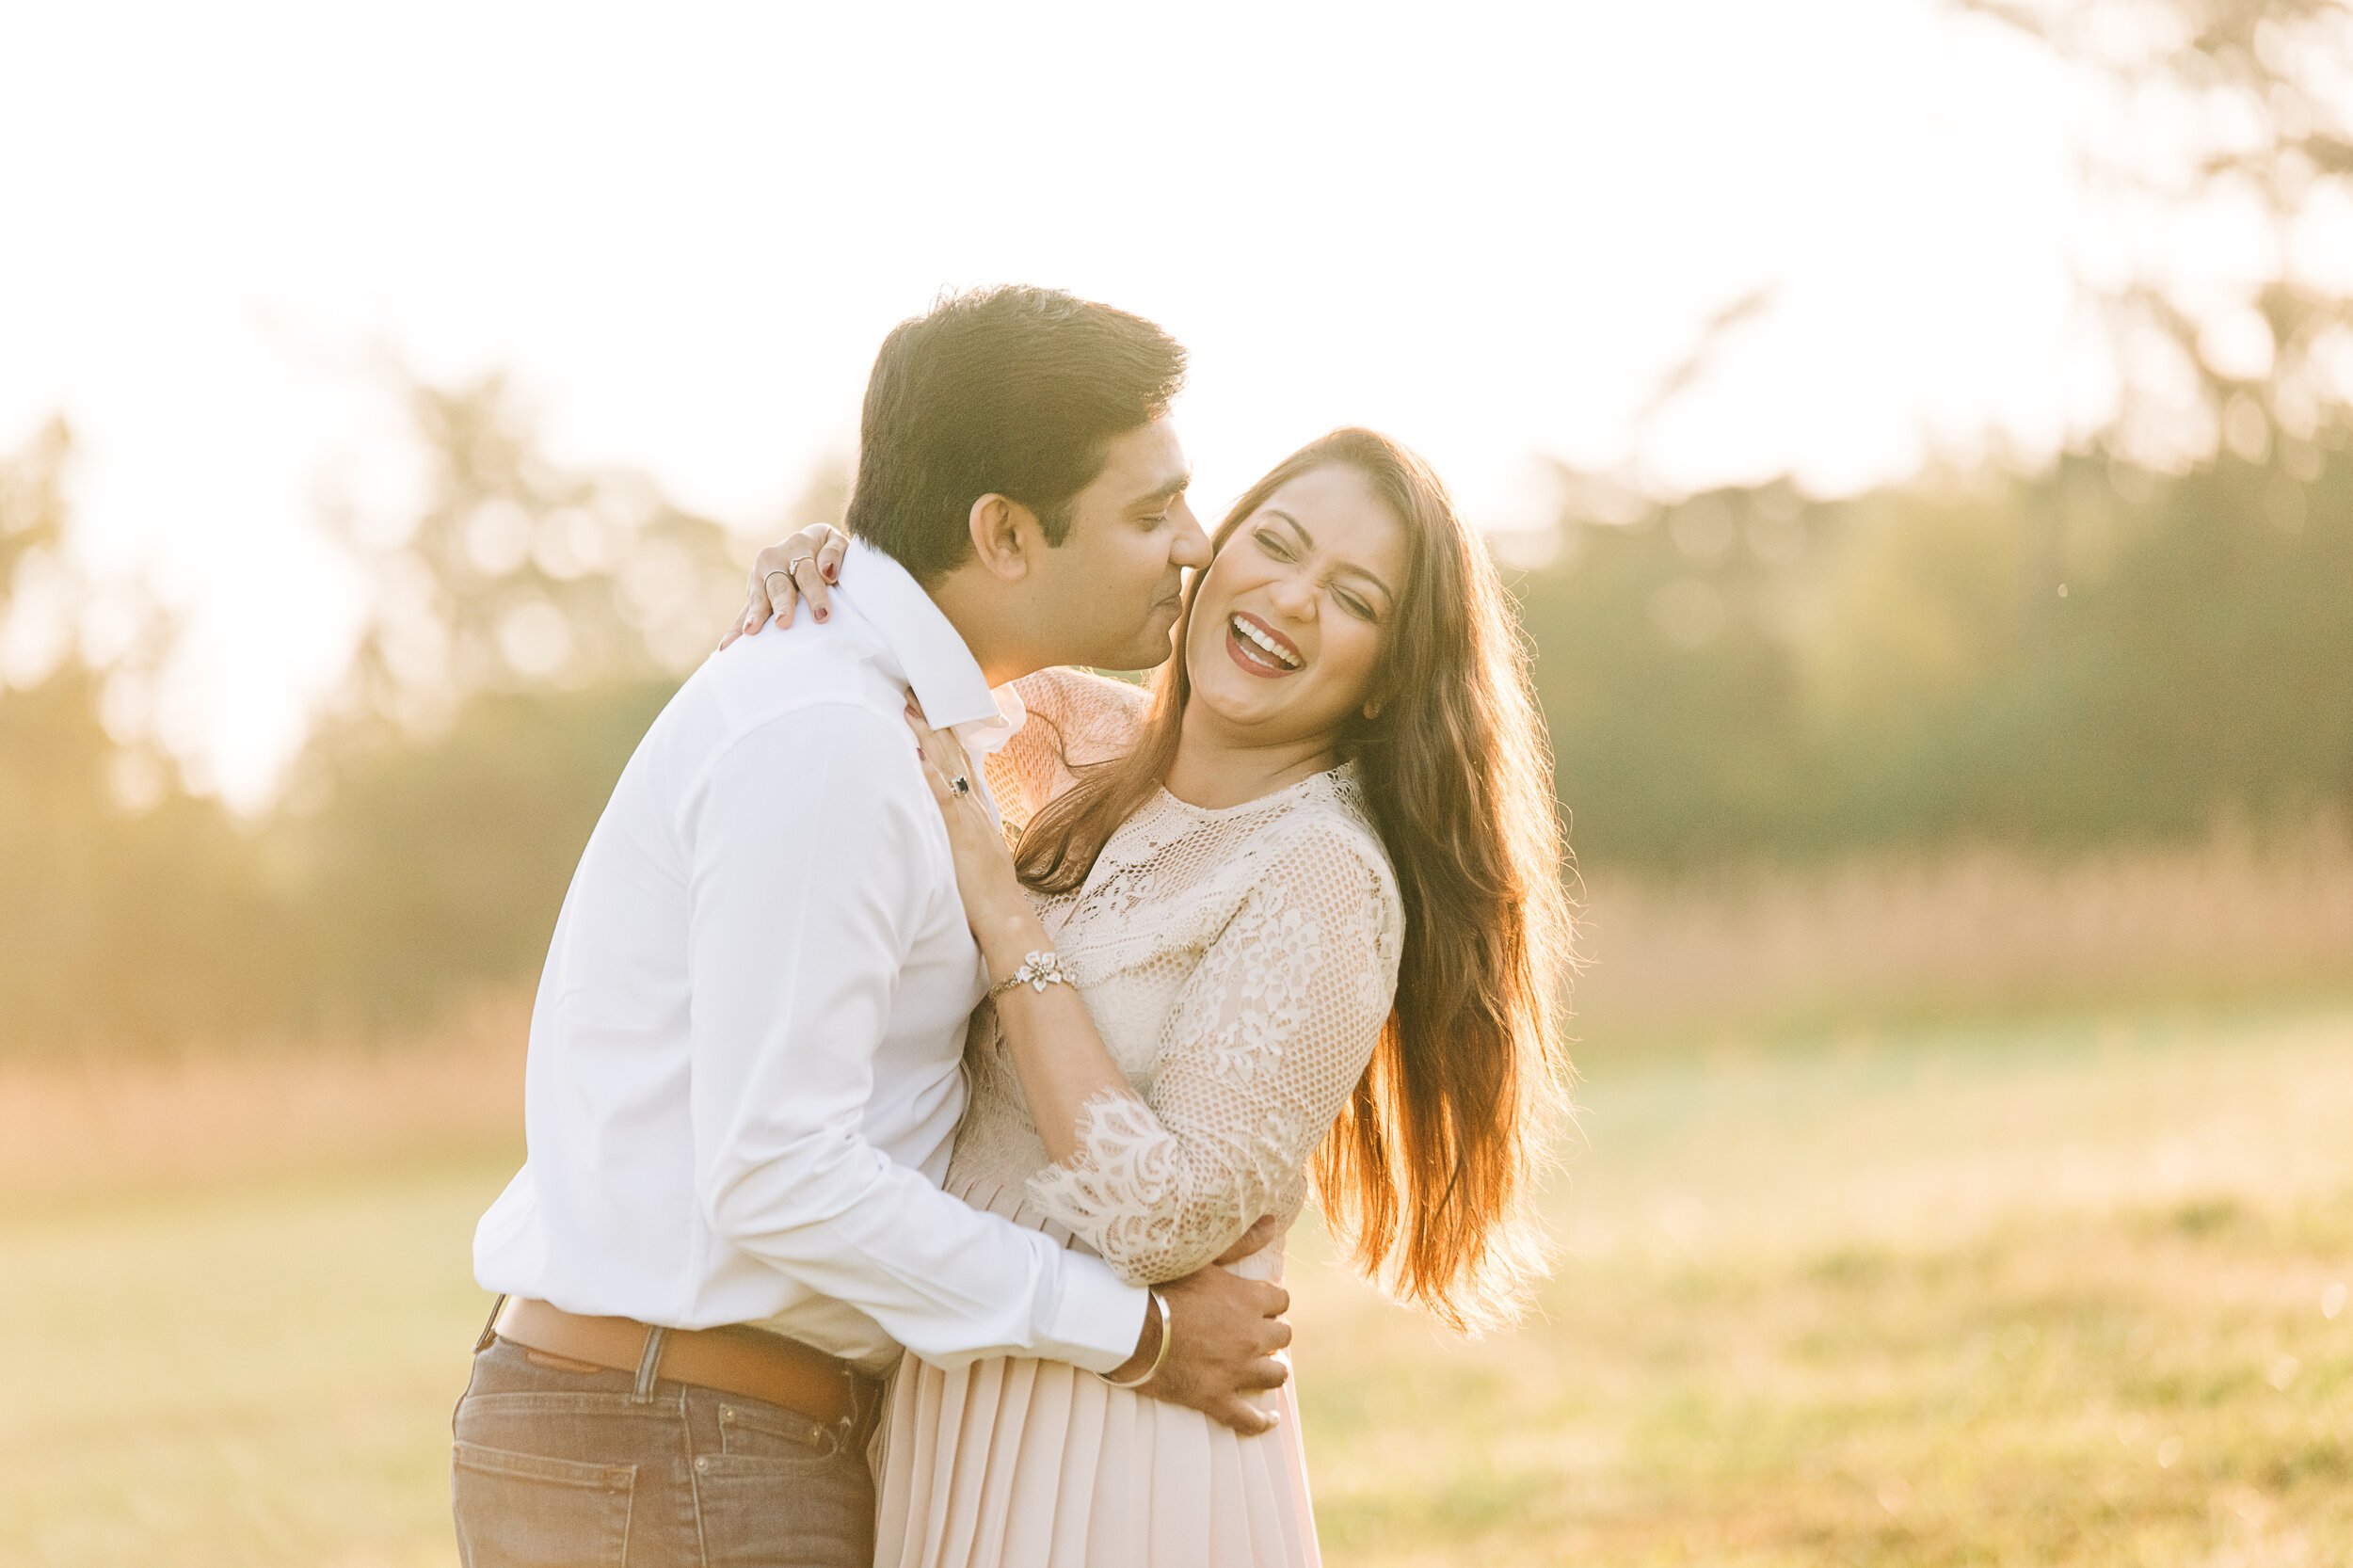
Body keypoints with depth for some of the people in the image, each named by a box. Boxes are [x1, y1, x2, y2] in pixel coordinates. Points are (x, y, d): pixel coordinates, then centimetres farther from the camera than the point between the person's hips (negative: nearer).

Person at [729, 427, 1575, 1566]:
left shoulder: (1324, 881, -17)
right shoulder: (1100, 744, 5)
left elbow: (1168, 1217, -23)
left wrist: (1002, 913, -21)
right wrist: (825, 567, 0)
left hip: (1120, 1457, -7)